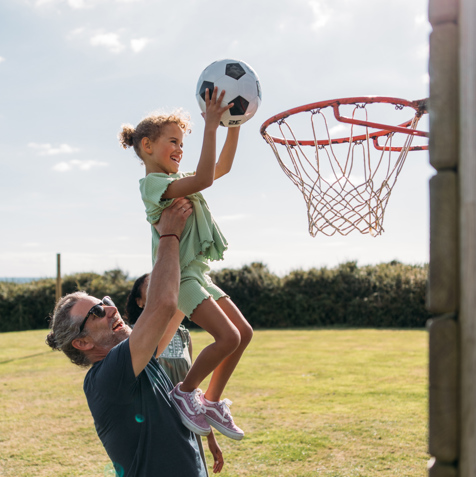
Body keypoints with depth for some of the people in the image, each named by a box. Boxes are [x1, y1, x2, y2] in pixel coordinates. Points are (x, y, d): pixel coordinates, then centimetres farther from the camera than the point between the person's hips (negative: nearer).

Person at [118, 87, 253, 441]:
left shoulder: (177, 180, 18)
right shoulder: (154, 183, -12)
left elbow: (222, 167, 20)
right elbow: (203, 179, -28)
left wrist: (234, 125, 11)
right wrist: (211, 126, -26)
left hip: (197, 274, 10)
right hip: (178, 275, -10)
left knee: (244, 332, 8)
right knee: (227, 336, -19)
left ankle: (212, 402, 16)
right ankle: (185, 392, 0)